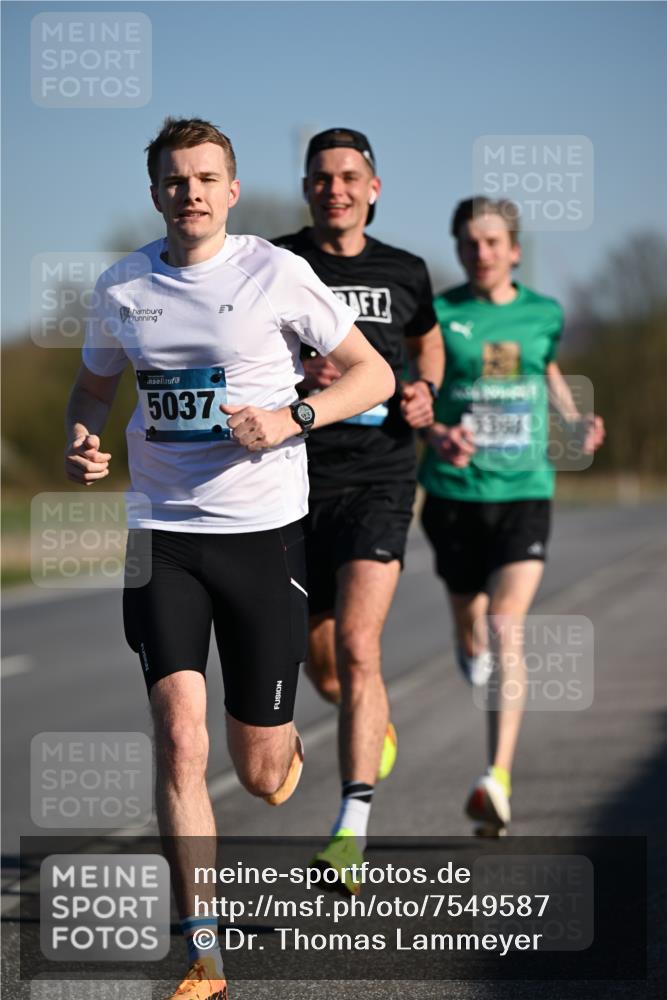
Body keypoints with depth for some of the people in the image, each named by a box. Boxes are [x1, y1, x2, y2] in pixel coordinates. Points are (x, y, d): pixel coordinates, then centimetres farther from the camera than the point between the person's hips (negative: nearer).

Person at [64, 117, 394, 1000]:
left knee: (261, 777, 5)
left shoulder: (276, 273, -6)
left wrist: (292, 416, -18)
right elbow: (95, 384, 21)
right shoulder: (122, 288, 4)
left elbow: (375, 374, -1)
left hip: (264, 531, -2)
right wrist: (82, 441, 0)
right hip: (161, 535, 2)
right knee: (179, 737, -15)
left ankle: (286, 744, 45)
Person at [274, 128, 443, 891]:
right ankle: (378, 735, 48)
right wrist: (294, 375, -17)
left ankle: (352, 831, -22)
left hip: (379, 479, -1)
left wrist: (425, 390, 6)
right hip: (298, 479, 1)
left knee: (356, 646, -18)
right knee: (321, 664, 12)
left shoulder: (404, 273, 7)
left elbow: (428, 340, 27)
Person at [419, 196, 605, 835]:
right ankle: (469, 642, 55)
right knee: (468, 609, 14)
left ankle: (497, 781, -22)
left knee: (507, 627, -15)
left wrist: (577, 422, 7)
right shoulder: (438, 315, -3)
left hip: (524, 492, 0)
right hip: (455, 493, 0)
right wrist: (436, 435, -22)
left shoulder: (544, 314, 6)